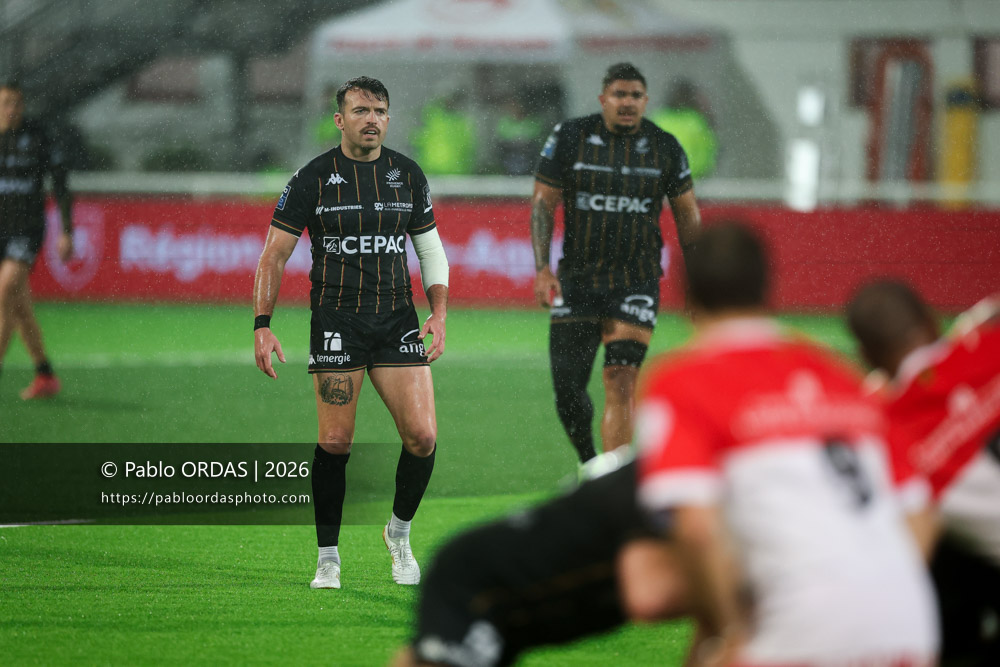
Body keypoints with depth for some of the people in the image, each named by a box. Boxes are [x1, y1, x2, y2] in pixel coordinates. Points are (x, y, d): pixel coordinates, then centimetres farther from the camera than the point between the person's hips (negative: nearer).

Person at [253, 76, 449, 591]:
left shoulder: (408, 175, 8)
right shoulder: (313, 178, -2)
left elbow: (430, 248, 16)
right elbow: (275, 253, 0)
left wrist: (439, 314, 3)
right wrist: (262, 326, -8)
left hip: (397, 319, 3)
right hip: (336, 322, -3)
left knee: (422, 437, -7)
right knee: (335, 442, -8)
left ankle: (399, 533, 17)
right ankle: (328, 558, 7)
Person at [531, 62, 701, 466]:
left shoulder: (664, 148, 3)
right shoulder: (569, 137, 0)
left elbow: (687, 215, 12)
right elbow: (543, 204, 3)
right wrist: (542, 269, -7)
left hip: (637, 281, -1)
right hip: (576, 279, 1)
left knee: (620, 388, -11)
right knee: (567, 386, -3)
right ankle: (588, 465, 22)